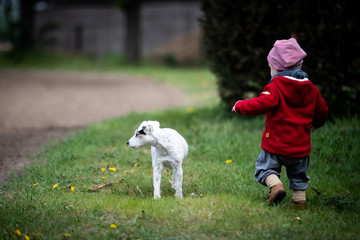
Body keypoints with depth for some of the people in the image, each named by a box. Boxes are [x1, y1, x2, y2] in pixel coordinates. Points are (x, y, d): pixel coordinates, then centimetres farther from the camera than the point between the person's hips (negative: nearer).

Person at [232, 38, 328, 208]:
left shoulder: (275, 87, -12)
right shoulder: (311, 89, 9)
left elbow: (263, 104, -26)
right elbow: (322, 111, 18)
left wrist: (240, 106, -11)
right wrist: (316, 123, 40)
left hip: (276, 144, -5)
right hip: (301, 145, 5)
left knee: (265, 168, 4)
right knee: (298, 174, 20)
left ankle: (275, 185, -20)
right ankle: (300, 200, 17)